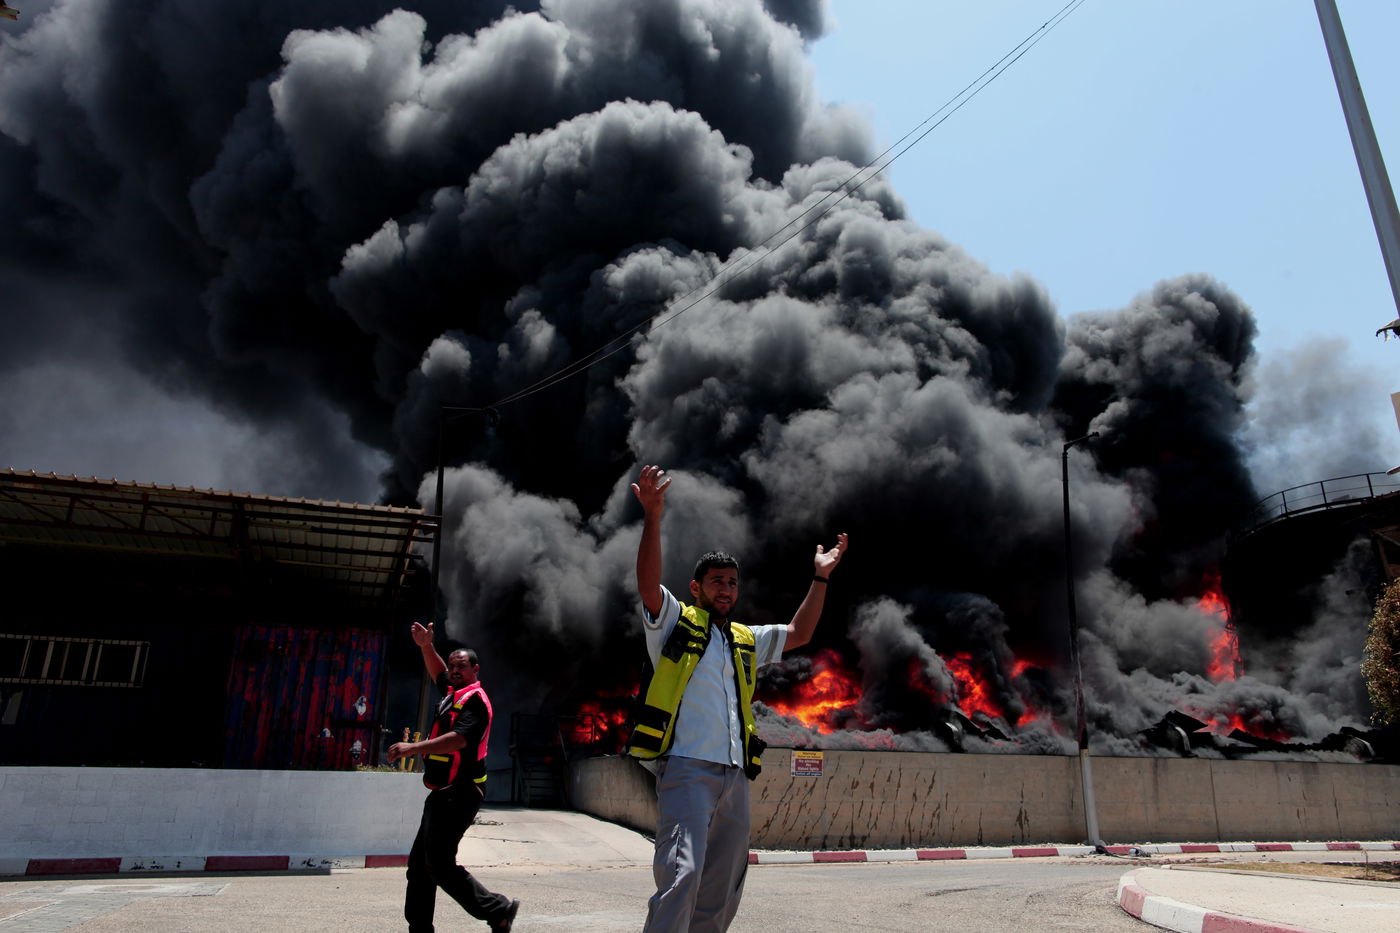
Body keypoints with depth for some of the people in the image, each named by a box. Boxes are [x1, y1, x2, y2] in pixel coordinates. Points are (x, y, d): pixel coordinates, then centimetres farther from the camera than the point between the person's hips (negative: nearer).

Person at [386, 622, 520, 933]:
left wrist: (413, 748, -32)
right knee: (419, 863, 13)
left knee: (439, 863, -13)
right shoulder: (454, 693, 15)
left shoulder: (475, 700, -12)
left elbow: (459, 739, -27)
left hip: (459, 793, -10)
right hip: (444, 793, 10)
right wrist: (426, 647, 17)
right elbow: (439, 673, 35)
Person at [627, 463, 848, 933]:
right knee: (681, 873, -21)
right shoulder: (674, 622, 5)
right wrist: (653, 518, -25)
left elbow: (799, 634, 26)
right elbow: (648, 582, -12)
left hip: (735, 774, 7)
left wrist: (820, 577, 21)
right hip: (687, 767, -6)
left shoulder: (747, 640, 23)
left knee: (723, 889, 9)